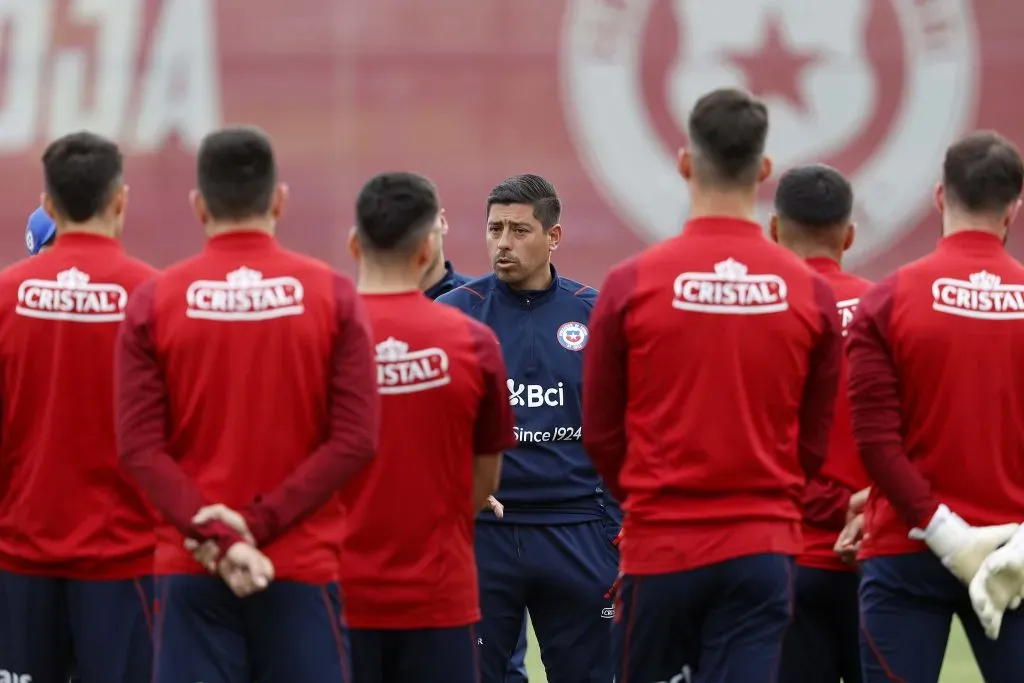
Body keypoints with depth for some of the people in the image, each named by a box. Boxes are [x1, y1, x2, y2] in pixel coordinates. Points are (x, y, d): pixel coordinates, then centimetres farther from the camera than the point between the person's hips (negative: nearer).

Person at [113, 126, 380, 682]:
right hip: (302, 567, 0)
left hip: (191, 571, 0)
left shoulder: (154, 301, -1)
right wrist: (261, 521, -9)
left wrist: (219, 535, -12)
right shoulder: (332, 295, -1)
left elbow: (138, 447, -7)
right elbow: (355, 440, -6)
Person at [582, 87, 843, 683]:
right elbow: (815, 443, 7)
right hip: (763, 548, 1)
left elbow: (600, 432, 3)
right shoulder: (810, 292, -1)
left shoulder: (632, 283, -6)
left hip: (660, 545, -1)